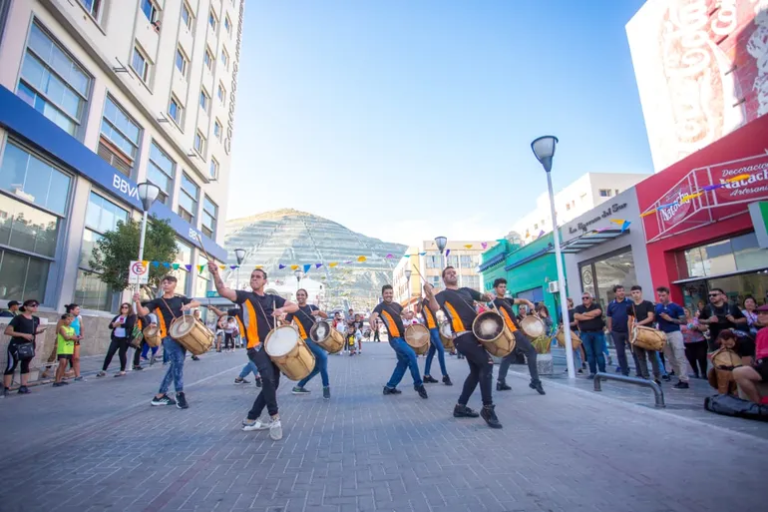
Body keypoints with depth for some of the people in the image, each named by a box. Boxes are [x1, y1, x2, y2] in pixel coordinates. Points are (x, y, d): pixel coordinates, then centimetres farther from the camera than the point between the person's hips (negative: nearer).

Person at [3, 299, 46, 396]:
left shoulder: (36, 319, 9)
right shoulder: (18, 318, -11)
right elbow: (7, 331, -15)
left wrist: (39, 331, -3)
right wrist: (24, 335, -22)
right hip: (16, 346, -6)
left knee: (25, 366, 11)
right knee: (11, 366, -2)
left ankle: (23, 387, 16)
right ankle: (6, 388, 5)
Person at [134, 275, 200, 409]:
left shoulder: (180, 298, 11)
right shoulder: (158, 301, 1)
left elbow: (197, 303, 14)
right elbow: (143, 312, -10)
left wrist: (189, 305, -8)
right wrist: (138, 302, -30)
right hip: (168, 336, -5)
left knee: (175, 364, 8)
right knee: (178, 361, -18)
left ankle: (160, 395, 19)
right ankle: (180, 394, -9)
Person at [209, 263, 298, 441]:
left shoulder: (273, 298, 14)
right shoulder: (244, 296, 4)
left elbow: (295, 307, 8)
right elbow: (223, 291, -12)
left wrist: (282, 309, -13)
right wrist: (215, 274, -29)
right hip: (256, 345, -5)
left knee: (272, 383, 10)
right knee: (268, 377, -27)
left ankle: (251, 419, 25)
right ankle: (274, 416, -9)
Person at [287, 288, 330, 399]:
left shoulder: (312, 307, 12)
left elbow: (326, 316, 6)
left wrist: (318, 312, -13)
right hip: (306, 339, -6)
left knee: (317, 366, 7)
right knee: (323, 356, -26)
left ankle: (299, 386, 21)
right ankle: (326, 386, -12)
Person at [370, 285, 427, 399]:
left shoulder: (396, 305, 12)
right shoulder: (381, 306, -8)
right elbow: (373, 316, -26)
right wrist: (372, 321, -50)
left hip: (402, 337, 8)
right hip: (394, 338, -8)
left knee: (403, 362, 11)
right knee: (411, 354, -23)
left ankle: (390, 387, 22)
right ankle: (418, 384, -10)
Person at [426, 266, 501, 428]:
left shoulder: (466, 290, 22)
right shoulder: (443, 294, 3)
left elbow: (484, 297, 19)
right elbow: (435, 308, -16)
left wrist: (488, 296, -5)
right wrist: (430, 294, -36)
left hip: (476, 333, 8)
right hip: (462, 336, -7)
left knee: (476, 371, 11)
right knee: (487, 363, -18)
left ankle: (460, 407, 22)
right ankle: (488, 408, -8)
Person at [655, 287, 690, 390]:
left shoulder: (676, 307, -6)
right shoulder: (657, 307, 7)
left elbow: (684, 321, -7)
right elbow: (654, 319, 12)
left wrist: (670, 319, -17)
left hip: (675, 333, -5)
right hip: (663, 334, 5)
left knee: (680, 358, -5)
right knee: (671, 359, 11)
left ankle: (684, 381, -1)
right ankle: (680, 379, 21)